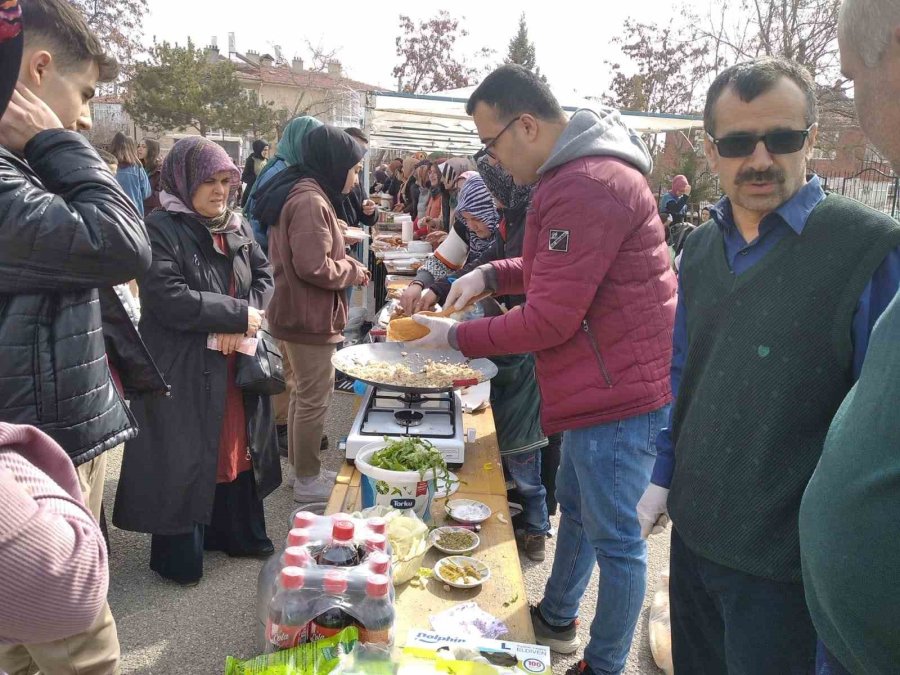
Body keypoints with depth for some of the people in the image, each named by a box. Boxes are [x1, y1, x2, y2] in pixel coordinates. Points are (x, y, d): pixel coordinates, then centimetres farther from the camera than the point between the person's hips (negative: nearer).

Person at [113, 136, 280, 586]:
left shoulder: (237, 227, 9)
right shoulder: (160, 230, -13)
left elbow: (265, 278, 7)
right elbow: (168, 300, -23)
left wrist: (239, 325, -11)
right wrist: (238, 313, -18)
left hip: (234, 366, 7)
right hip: (182, 370, -6)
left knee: (235, 445, 16)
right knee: (184, 457, 3)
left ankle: (235, 532, 34)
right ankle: (178, 556, 21)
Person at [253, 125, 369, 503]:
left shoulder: (302, 194, 13)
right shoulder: (310, 201, -21)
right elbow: (314, 266, -27)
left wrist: (343, 253, 8)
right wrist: (354, 271, -11)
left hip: (298, 313, 11)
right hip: (309, 317, -11)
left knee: (305, 394, 19)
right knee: (315, 398, 1)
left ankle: (303, 469, 32)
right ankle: (308, 481, 14)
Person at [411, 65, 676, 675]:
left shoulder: (587, 187, -24)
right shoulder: (583, 172, 12)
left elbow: (549, 319, -24)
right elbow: (553, 270, 22)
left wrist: (456, 337, -12)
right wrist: (491, 274, 6)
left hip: (619, 393, -11)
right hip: (603, 384, 11)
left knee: (615, 538, 5)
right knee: (576, 506, 25)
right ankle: (556, 620, 45)